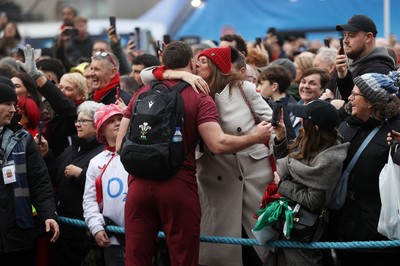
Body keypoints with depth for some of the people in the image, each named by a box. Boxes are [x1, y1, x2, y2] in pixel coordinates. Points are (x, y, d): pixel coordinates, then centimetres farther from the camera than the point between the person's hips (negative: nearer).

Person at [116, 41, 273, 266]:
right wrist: (256, 137, 3)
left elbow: (120, 145, 10)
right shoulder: (200, 98, 0)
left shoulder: (142, 93, 11)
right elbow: (218, 144, -11)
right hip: (178, 186, -3)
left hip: (139, 185, 3)